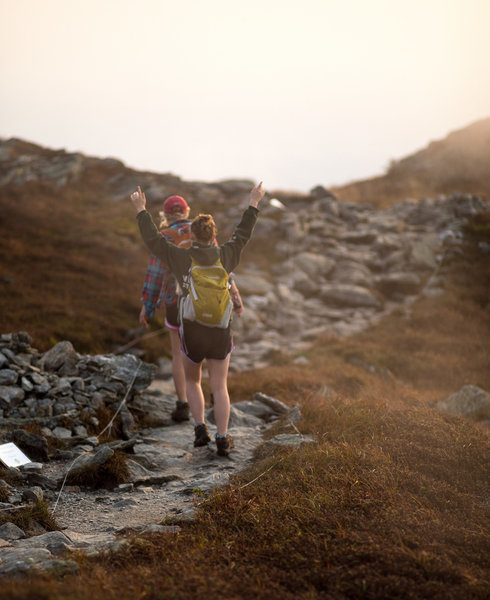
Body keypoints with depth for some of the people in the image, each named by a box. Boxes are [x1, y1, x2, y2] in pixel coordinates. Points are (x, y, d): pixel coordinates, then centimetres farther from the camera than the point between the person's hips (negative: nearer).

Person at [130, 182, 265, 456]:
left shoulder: (181, 257, -8)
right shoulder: (225, 256, -3)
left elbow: (153, 238, 0)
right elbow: (243, 234, 12)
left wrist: (142, 209, 10)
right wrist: (254, 204, 22)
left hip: (192, 331, -1)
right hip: (220, 331, 1)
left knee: (193, 381, 22)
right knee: (220, 387, 8)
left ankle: (201, 429, 14)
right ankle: (223, 440, 6)